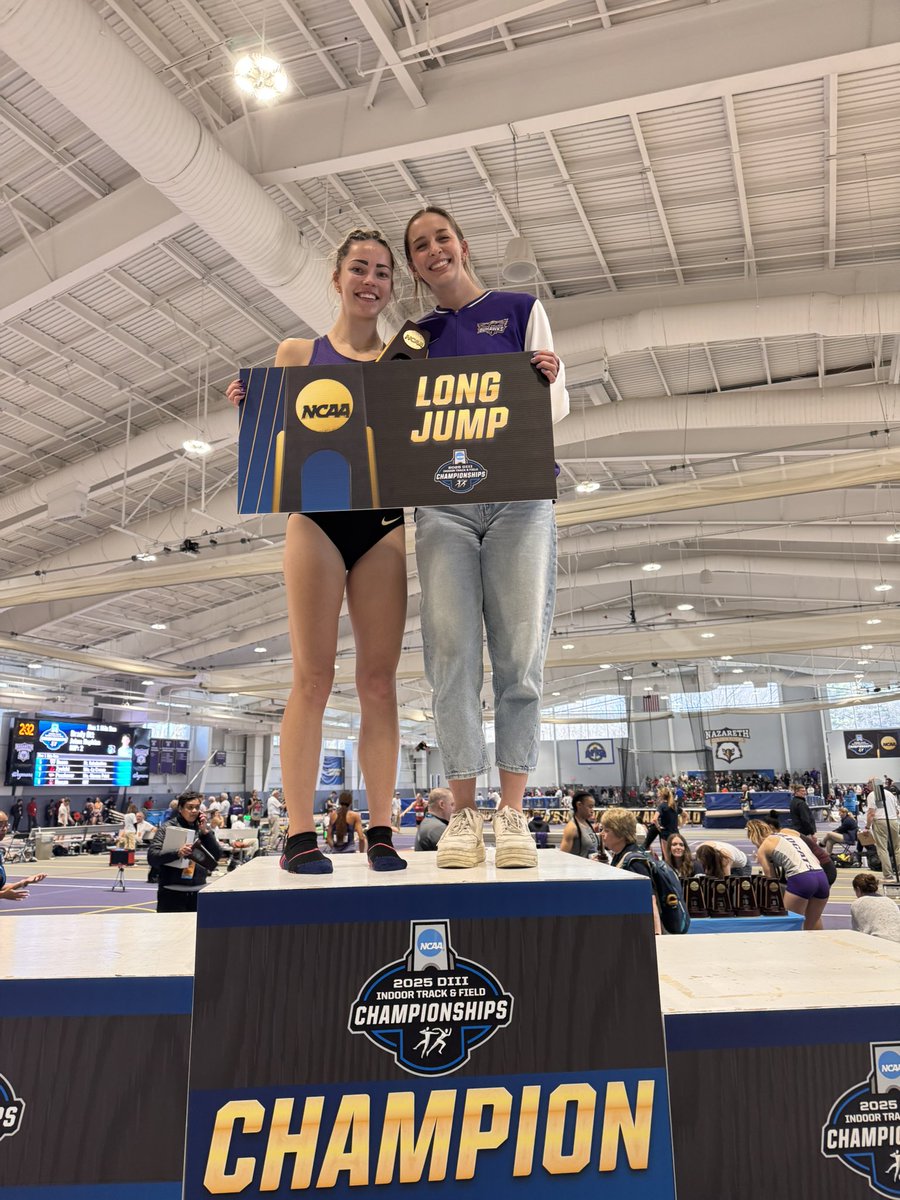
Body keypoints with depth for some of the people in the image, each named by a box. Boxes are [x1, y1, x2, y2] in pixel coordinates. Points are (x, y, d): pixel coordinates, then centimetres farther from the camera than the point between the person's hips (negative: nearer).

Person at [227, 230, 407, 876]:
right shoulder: (298, 353, 13)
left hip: (385, 520, 1)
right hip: (317, 517, -1)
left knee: (379, 681, -1)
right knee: (313, 678, -5)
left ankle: (381, 833, 4)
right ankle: (300, 832, 0)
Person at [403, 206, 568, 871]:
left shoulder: (521, 310, 15)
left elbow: (557, 403, 9)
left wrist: (544, 381, -16)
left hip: (518, 497, -1)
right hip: (442, 503, 2)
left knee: (520, 655, -7)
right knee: (451, 656, -7)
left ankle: (513, 812, 0)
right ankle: (464, 811, -1)